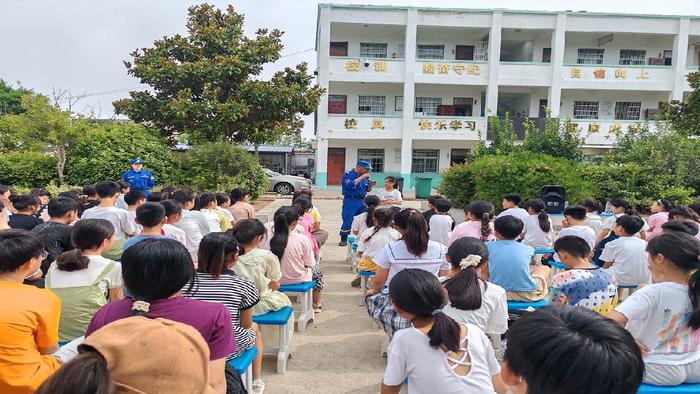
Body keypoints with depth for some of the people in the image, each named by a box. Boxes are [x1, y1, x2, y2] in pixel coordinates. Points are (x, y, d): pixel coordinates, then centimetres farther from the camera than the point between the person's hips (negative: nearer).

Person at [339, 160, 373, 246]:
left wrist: (370, 185, -5)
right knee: (347, 221, -3)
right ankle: (343, 240, 9)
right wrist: (362, 177, -22)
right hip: (351, 201, -6)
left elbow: (367, 190, 18)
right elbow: (350, 185, -26)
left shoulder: (364, 176, 11)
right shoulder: (348, 175, -7)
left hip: (362, 201, 6)